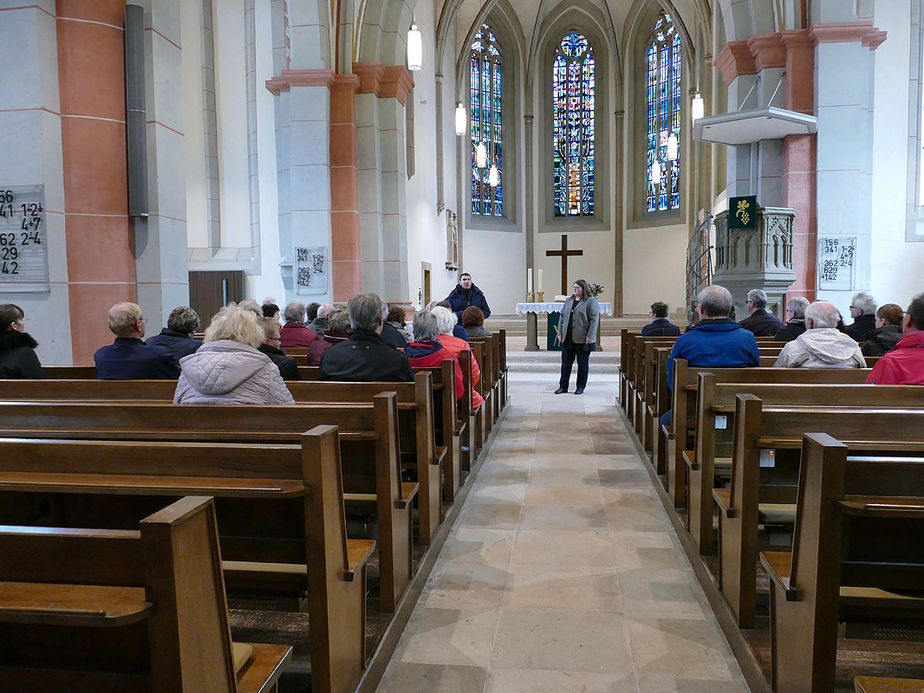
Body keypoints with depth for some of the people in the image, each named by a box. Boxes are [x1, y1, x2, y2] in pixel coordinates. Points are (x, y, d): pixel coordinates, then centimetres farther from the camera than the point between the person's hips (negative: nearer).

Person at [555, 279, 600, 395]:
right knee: (566, 363, 7)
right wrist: (560, 332, 7)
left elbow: (594, 319, -10)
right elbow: (562, 317, 17)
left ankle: (580, 387, 15)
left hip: (582, 340, -5)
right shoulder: (568, 301, 14)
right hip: (567, 339, 5)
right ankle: (563, 386, 15)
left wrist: (590, 336, -16)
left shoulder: (591, 301, -4)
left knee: (582, 364, 5)